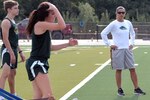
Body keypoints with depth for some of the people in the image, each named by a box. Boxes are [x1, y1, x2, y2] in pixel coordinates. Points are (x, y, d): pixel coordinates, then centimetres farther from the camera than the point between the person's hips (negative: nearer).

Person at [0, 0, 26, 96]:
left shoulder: (13, 21, 17)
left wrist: (20, 52, 21)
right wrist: (12, 53, -23)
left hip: (13, 50, 10)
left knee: (13, 73, 18)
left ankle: (13, 95, 29)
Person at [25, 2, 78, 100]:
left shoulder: (44, 28, 17)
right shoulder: (40, 24, -12)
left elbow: (49, 47, 22)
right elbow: (62, 26, -21)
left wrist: (68, 44, 20)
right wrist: (55, 9, -12)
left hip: (39, 63, 10)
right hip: (37, 64, -10)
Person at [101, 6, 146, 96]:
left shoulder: (128, 23, 6)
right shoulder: (113, 24, -7)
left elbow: (132, 33, 23)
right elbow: (103, 33, -9)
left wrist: (132, 43, 11)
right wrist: (109, 44, -10)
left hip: (127, 49, 4)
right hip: (117, 50, -4)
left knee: (132, 69, 2)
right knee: (119, 70, 2)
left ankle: (136, 89, 8)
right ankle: (120, 89, 11)